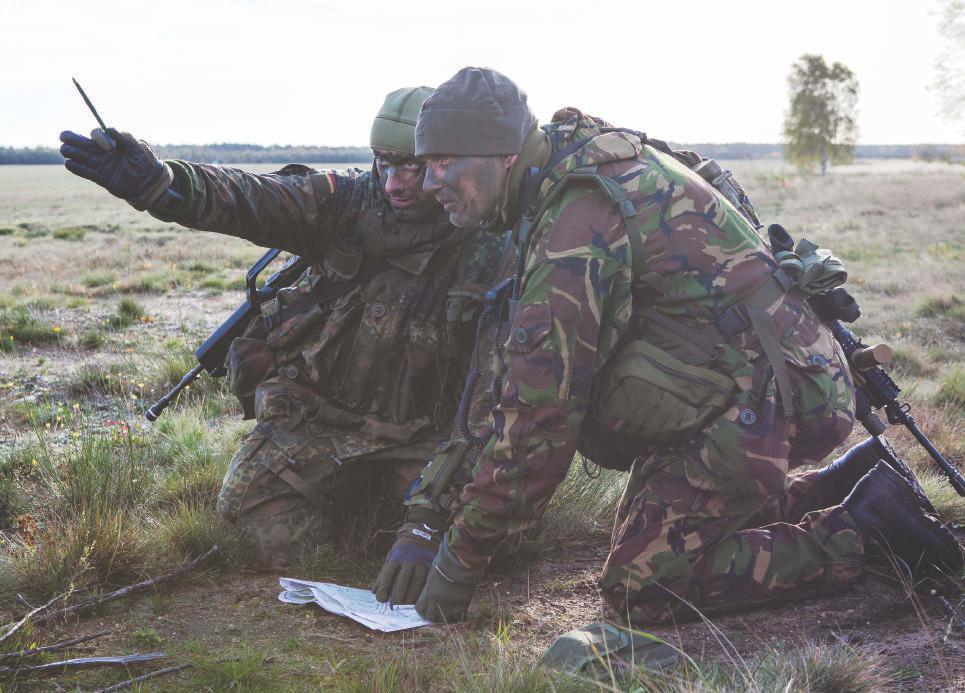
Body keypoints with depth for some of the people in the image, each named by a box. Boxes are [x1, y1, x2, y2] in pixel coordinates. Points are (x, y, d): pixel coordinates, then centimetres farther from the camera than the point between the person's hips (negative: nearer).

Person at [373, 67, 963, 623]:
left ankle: (862, 531, -3)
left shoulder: (578, 221, -23)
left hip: (755, 401, -10)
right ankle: (845, 482, 22)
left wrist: (463, 554, -13)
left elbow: (539, 405, -23)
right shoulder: (584, 166, 10)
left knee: (640, 587, -8)